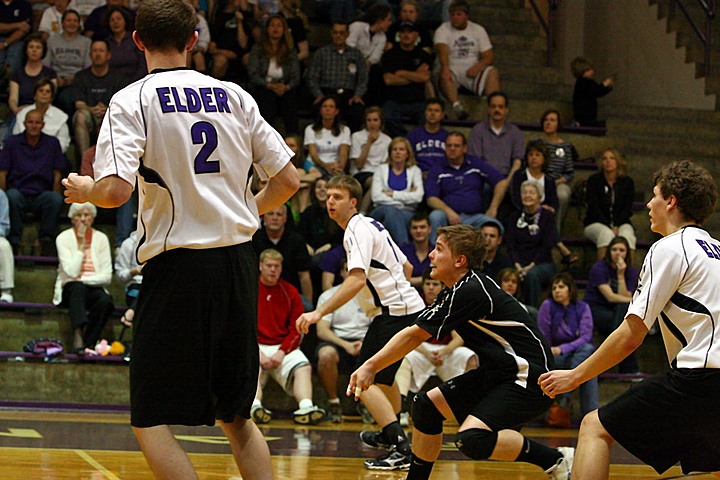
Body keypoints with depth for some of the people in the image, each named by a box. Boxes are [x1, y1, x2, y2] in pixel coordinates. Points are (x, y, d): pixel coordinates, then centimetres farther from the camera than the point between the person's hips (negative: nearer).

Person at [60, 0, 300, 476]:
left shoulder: (131, 100, -5)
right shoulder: (234, 96, 8)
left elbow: (116, 190, -18)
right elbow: (288, 180, 8)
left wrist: (84, 189, 4)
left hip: (179, 263, -5)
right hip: (239, 261, 5)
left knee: (151, 422, 3)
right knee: (236, 415, 18)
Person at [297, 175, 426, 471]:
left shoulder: (357, 229, -13)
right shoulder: (370, 225, 17)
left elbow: (357, 279, -28)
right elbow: (406, 267, 25)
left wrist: (319, 312, -33)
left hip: (397, 311, -11)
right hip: (407, 306, 11)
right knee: (382, 375, 30)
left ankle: (402, 449, -26)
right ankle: (389, 435, 48)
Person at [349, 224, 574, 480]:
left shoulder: (469, 292, -19)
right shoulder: (455, 291, 9)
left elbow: (414, 336, -12)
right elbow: (414, 336, 18)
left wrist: (371, 365, -3)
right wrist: (370, 365, 12)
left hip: (529, 376, -10)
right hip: (498, 373, 10)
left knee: (472, 439, -28)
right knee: (426, 404, 10)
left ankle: (558, 460, -14)